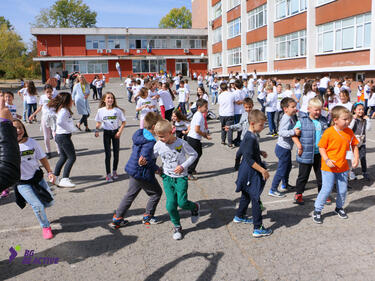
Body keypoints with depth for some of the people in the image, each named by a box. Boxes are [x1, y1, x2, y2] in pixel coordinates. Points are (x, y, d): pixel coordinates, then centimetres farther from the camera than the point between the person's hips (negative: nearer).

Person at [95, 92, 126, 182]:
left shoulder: (117, 110, -6)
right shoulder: (101, 110, -3)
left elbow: (123, 122, 0)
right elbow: (98, 122, 8)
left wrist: (119, 132, -9)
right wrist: (96, 131, -7)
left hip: (115, 132, 0)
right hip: (106, 133, 0)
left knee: (116, 153, 7)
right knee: (108, 154, -3)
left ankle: (114, 172, 25)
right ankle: (108, 174, 4)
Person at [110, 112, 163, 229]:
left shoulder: (140, 133, 4)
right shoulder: (150, 142, -24)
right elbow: (146, 161, -27)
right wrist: (157, 169, -14)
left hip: (133, 170, 9)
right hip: (142, 173, -9)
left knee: (131, 194, 20)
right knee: (156, 192, 11)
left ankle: (117, 219, 24)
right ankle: (148, 216, 23)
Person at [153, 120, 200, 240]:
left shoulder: (181, 143, -15)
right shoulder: (158, 145, -7)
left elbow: (194, 155, -4)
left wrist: (183, 166, -15)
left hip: (181, 177, -3)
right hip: (167, 177, 3)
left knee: (182, 202, -9)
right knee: (170, 205, -1)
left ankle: (195, 207, 26)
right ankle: (177, 227, 22)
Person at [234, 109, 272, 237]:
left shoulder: (249, 135, 6)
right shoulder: (251, 138, -25)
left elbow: (243, 149, 22)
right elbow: (249, 160, -27)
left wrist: (259, 152, 23)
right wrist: (262, 170, -23)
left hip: (247, 172, 10)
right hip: (251, 173, -10)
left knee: (246, 195, 25)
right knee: (255, 199, -4)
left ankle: (239, 216, 43)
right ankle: (258, 229, 3)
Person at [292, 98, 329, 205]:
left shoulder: (323, 121, 5)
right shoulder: (302, 121, -10)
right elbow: (294, 135, -7)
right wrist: (299, 146, -16)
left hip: (320, 154, 4)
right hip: (306, 154, -4)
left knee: (321, 175, 14)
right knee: (303, 175, 7)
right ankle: (299, 194, 23)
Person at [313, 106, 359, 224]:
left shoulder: (349, 132, 0)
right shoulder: (329, 132, -16)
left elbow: (354, 145, 10)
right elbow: (321, 147, -10)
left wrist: (356, 158, -3)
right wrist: (327, 160, -20)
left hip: (343, 167, 5)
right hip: (329, 167, -5)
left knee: (343, 190, 15)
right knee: (327, 189, -4)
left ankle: (339, 207, 40)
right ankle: (317, 211, 13)